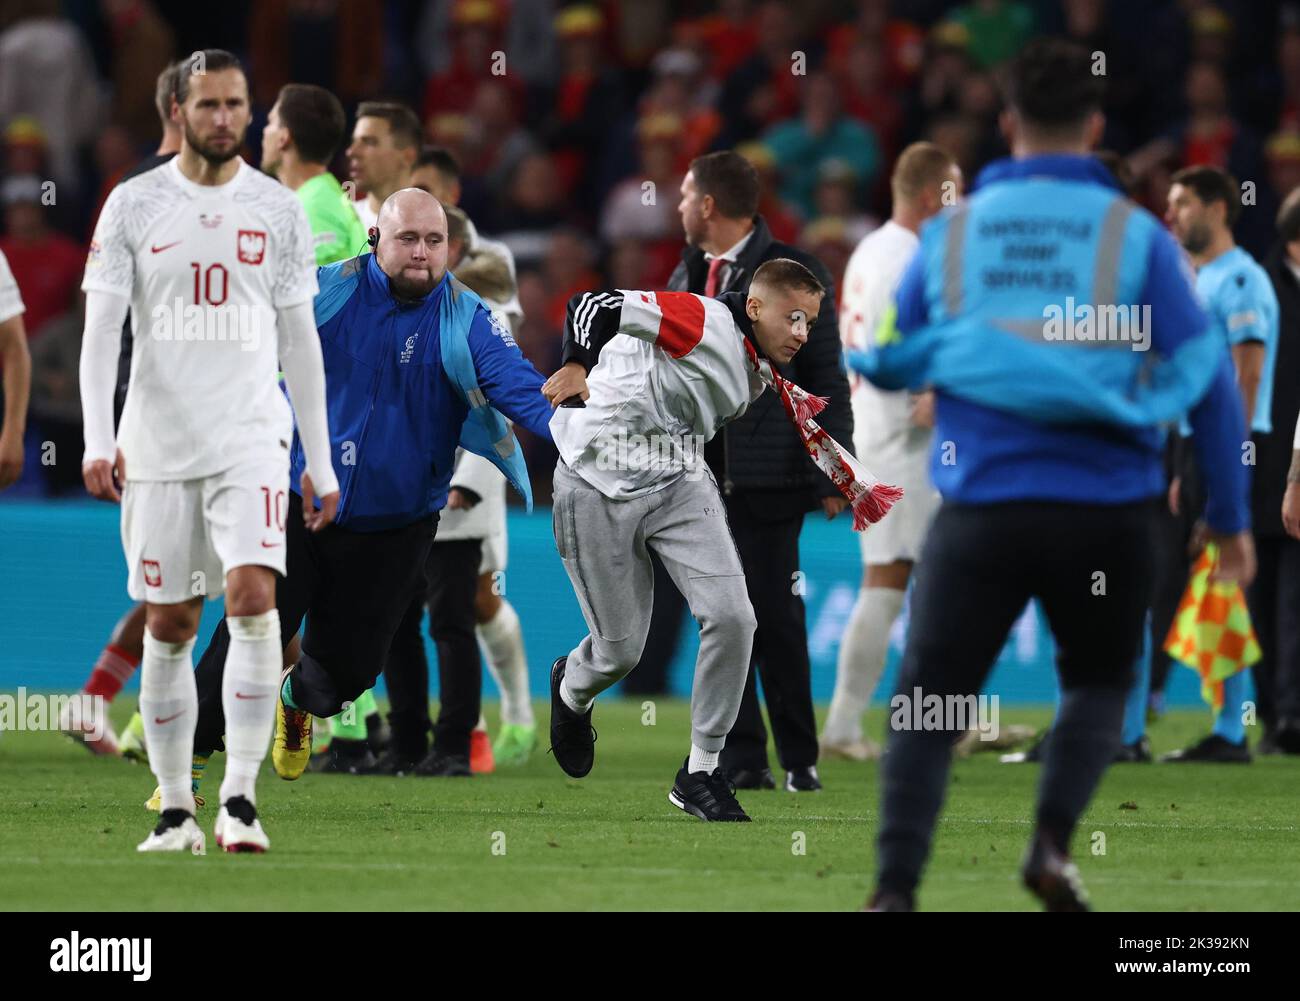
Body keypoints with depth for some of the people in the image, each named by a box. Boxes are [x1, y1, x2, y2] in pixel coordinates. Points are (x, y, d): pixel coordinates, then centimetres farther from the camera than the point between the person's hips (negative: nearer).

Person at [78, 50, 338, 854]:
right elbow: (102, 327, -1)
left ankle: (241, 798, -17)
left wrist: (321, 459, 8)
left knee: (254, 597, -18)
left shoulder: (279, 211, 6)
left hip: (251, 439, 0)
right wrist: (98, 440, -13)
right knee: (168, 627, 4)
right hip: (158, 444, 0)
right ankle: (175, 810, 13)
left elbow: (299, 341, 10)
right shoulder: (134, 206, 3)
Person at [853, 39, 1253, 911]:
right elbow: (1205, 375, -2)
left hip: (983, 505, 0)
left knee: (931, 701, 5)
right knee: (1099, 683, 20)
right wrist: (1230, 518, 5)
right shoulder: (1135, 235, -2)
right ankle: (1053, 841, -1)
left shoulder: (950, 233, 3)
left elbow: (886, 363, 13)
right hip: (1107, 510, 0)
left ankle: (895, 887, -10)